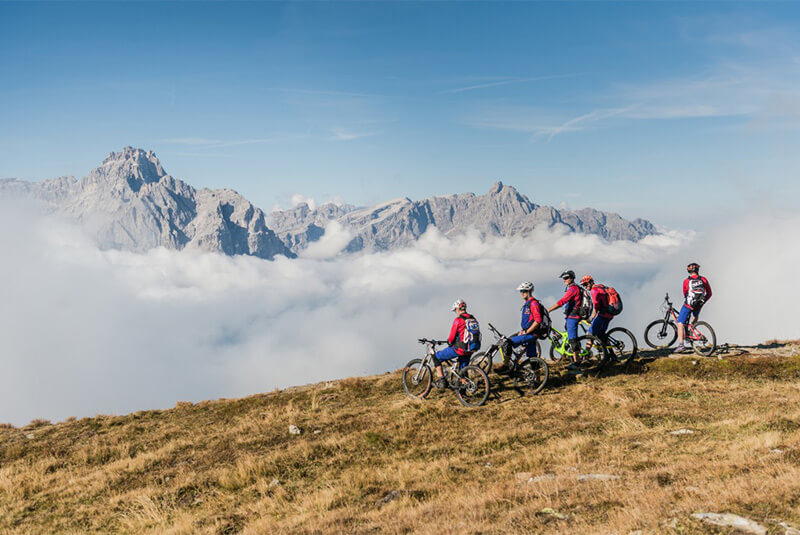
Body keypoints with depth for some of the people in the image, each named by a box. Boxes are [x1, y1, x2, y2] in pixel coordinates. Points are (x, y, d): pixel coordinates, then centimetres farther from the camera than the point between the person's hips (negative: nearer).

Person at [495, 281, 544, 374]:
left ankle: (505, 365, -13)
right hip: (530, 335, 10)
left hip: (531, 334, -10)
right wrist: (521, 331, 16)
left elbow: (537, 321, -22)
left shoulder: (533, 303, -13)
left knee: (508, 342, -18)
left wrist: (526, 332, -19)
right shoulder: (526, 304, 18)